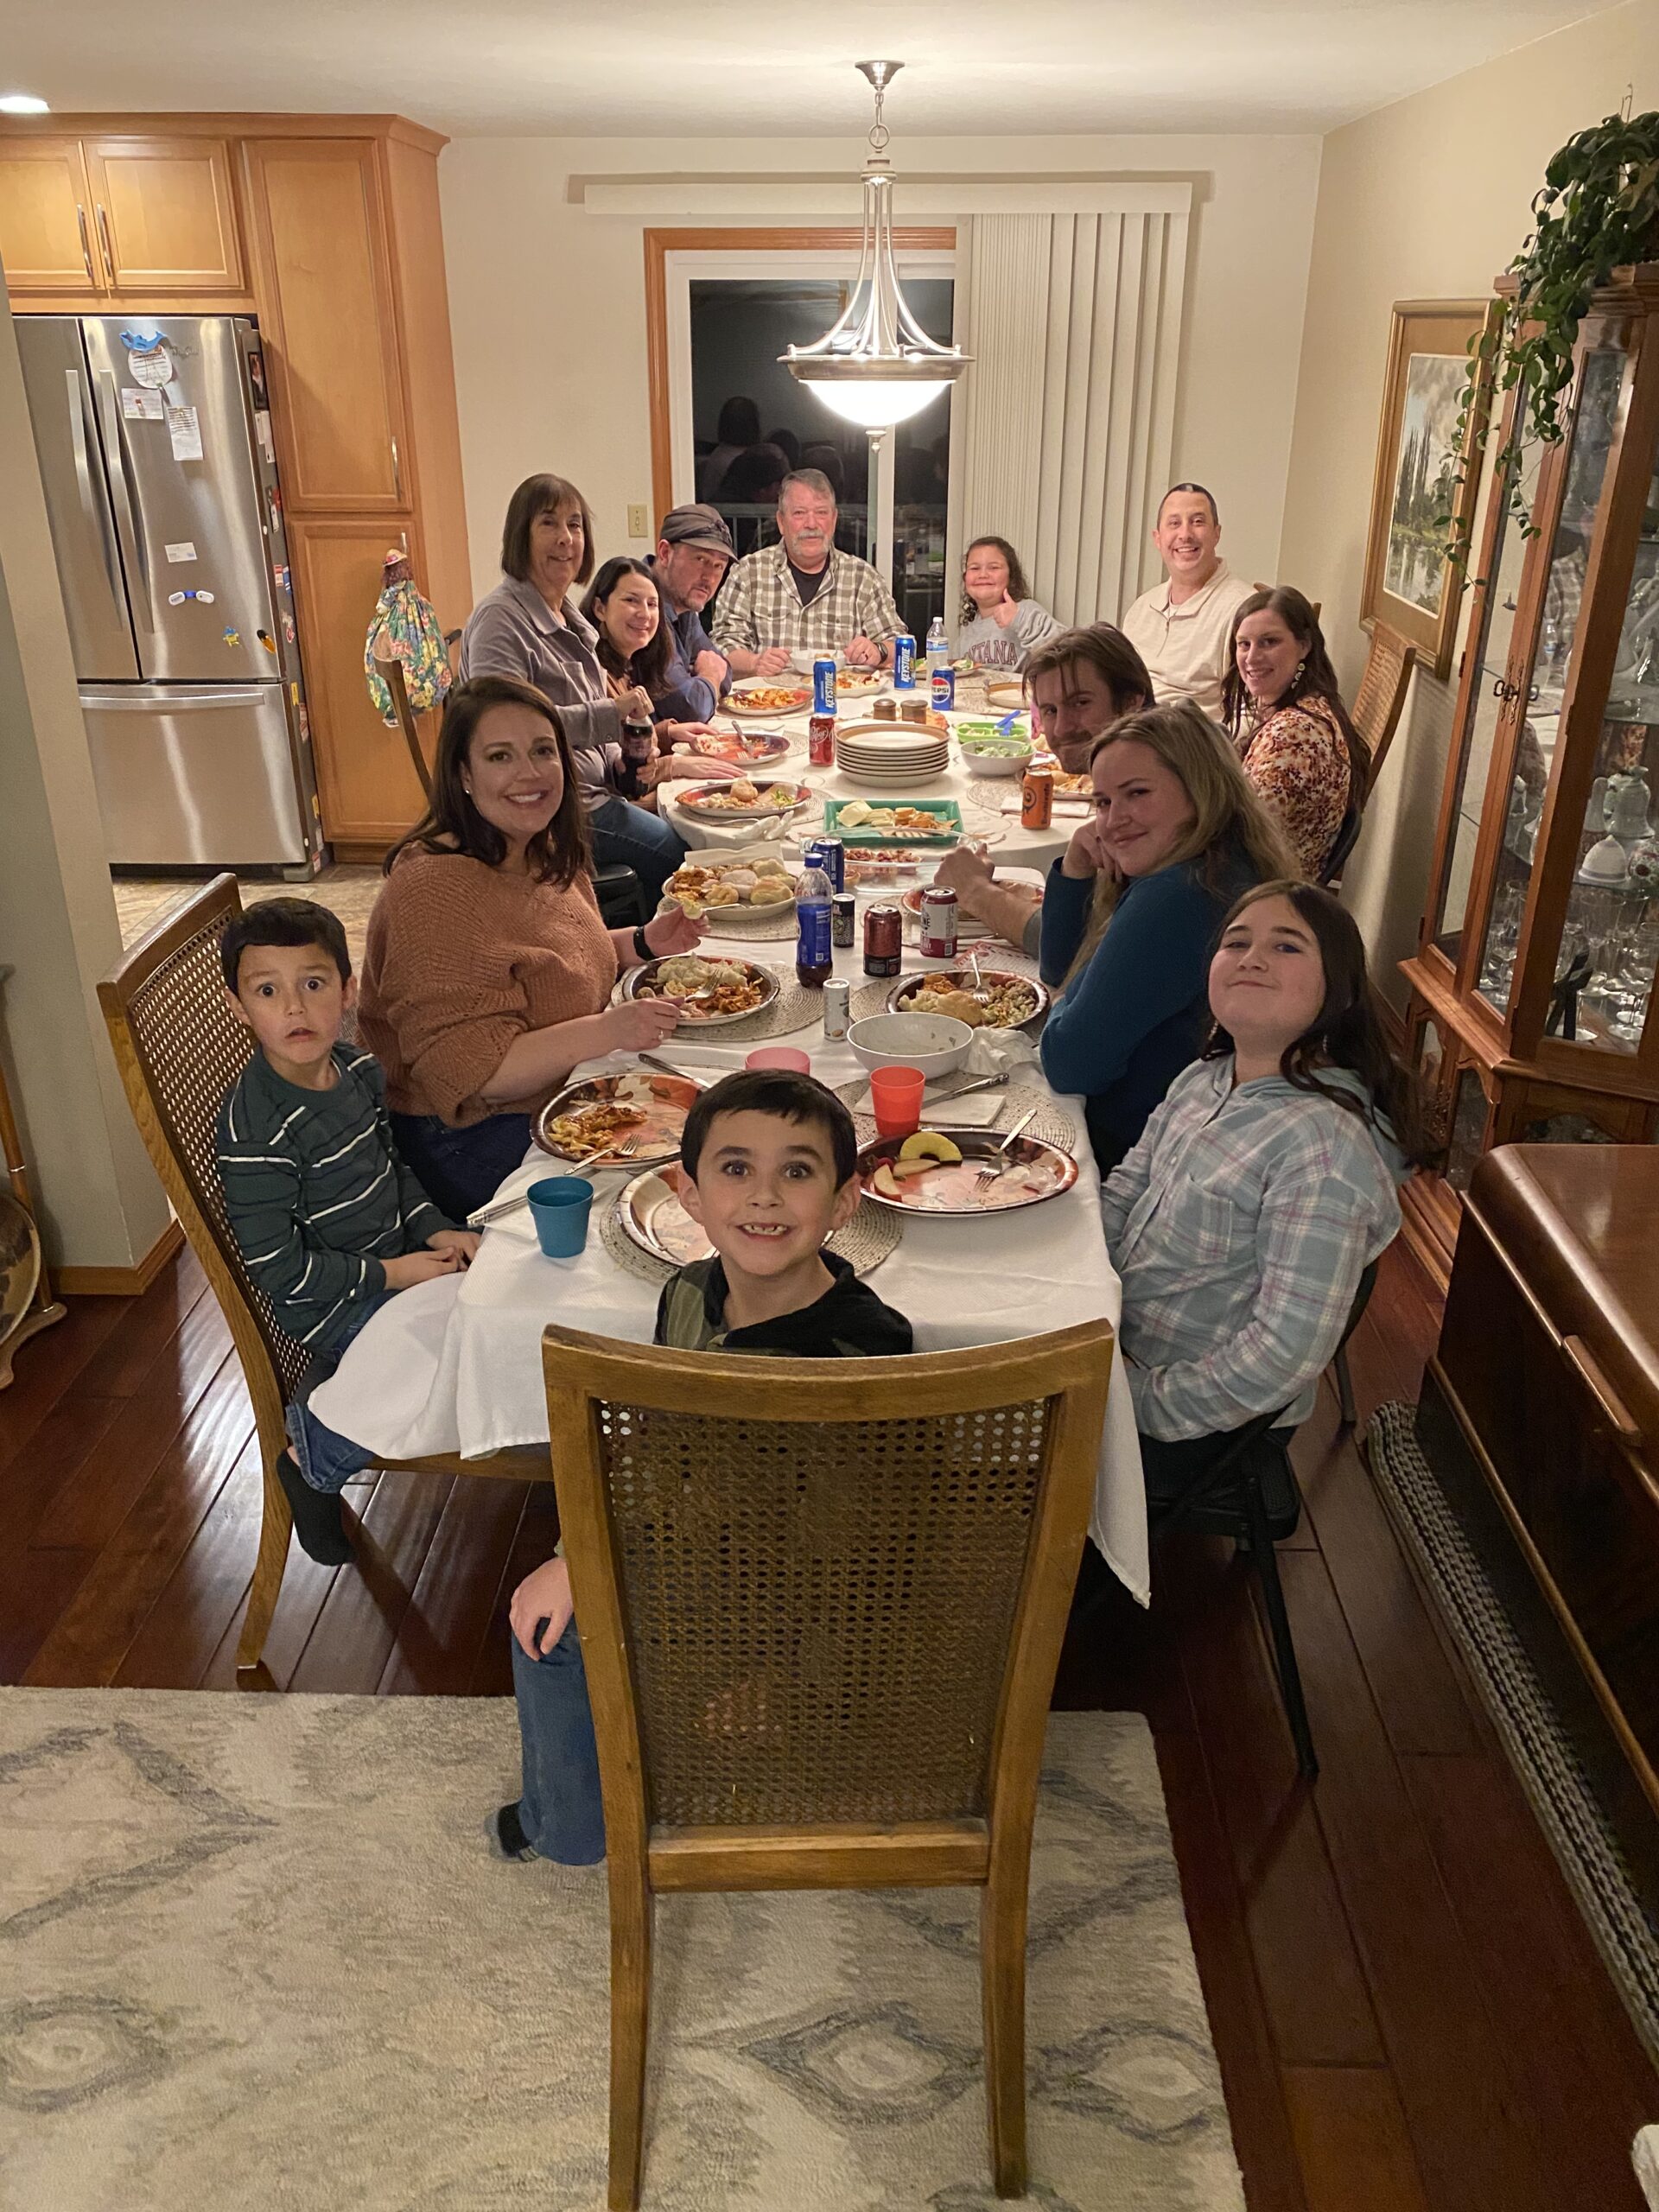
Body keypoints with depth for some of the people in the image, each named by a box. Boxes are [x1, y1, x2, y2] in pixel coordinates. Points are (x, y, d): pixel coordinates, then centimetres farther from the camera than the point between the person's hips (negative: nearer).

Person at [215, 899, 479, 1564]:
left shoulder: (359, 1070, -3)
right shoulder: (256, 1129, -28)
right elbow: (278, 1269, -24)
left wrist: (434, 1229, -3)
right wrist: (390, 1274, -20)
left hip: (397, 1257, 8)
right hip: (323, 1301, -8)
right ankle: (313, 1463, 5)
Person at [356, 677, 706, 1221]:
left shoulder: (544, 854, 6)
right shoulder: (436, 891, -24)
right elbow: (464, 1071, -27)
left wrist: (641, 943, 7)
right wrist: (605, 1031, -33)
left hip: (565, 1099, 9)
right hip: (482, 1145, -9)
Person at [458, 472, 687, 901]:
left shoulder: (567, 615, 16)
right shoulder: (501, 617, -13)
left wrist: (620, 759, 4)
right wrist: (610, 714, -27)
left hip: (595, 791, 9)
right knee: (672, 849, -16)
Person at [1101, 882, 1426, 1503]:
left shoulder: (1325, 1143, -26)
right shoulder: (1205, 1080, 2)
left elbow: (1289, 1352, -28)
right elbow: (1123, 1195, 10)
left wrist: (1143, 1402, -20)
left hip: (1180, 1432, -7)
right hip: (1113, 1347, 8)